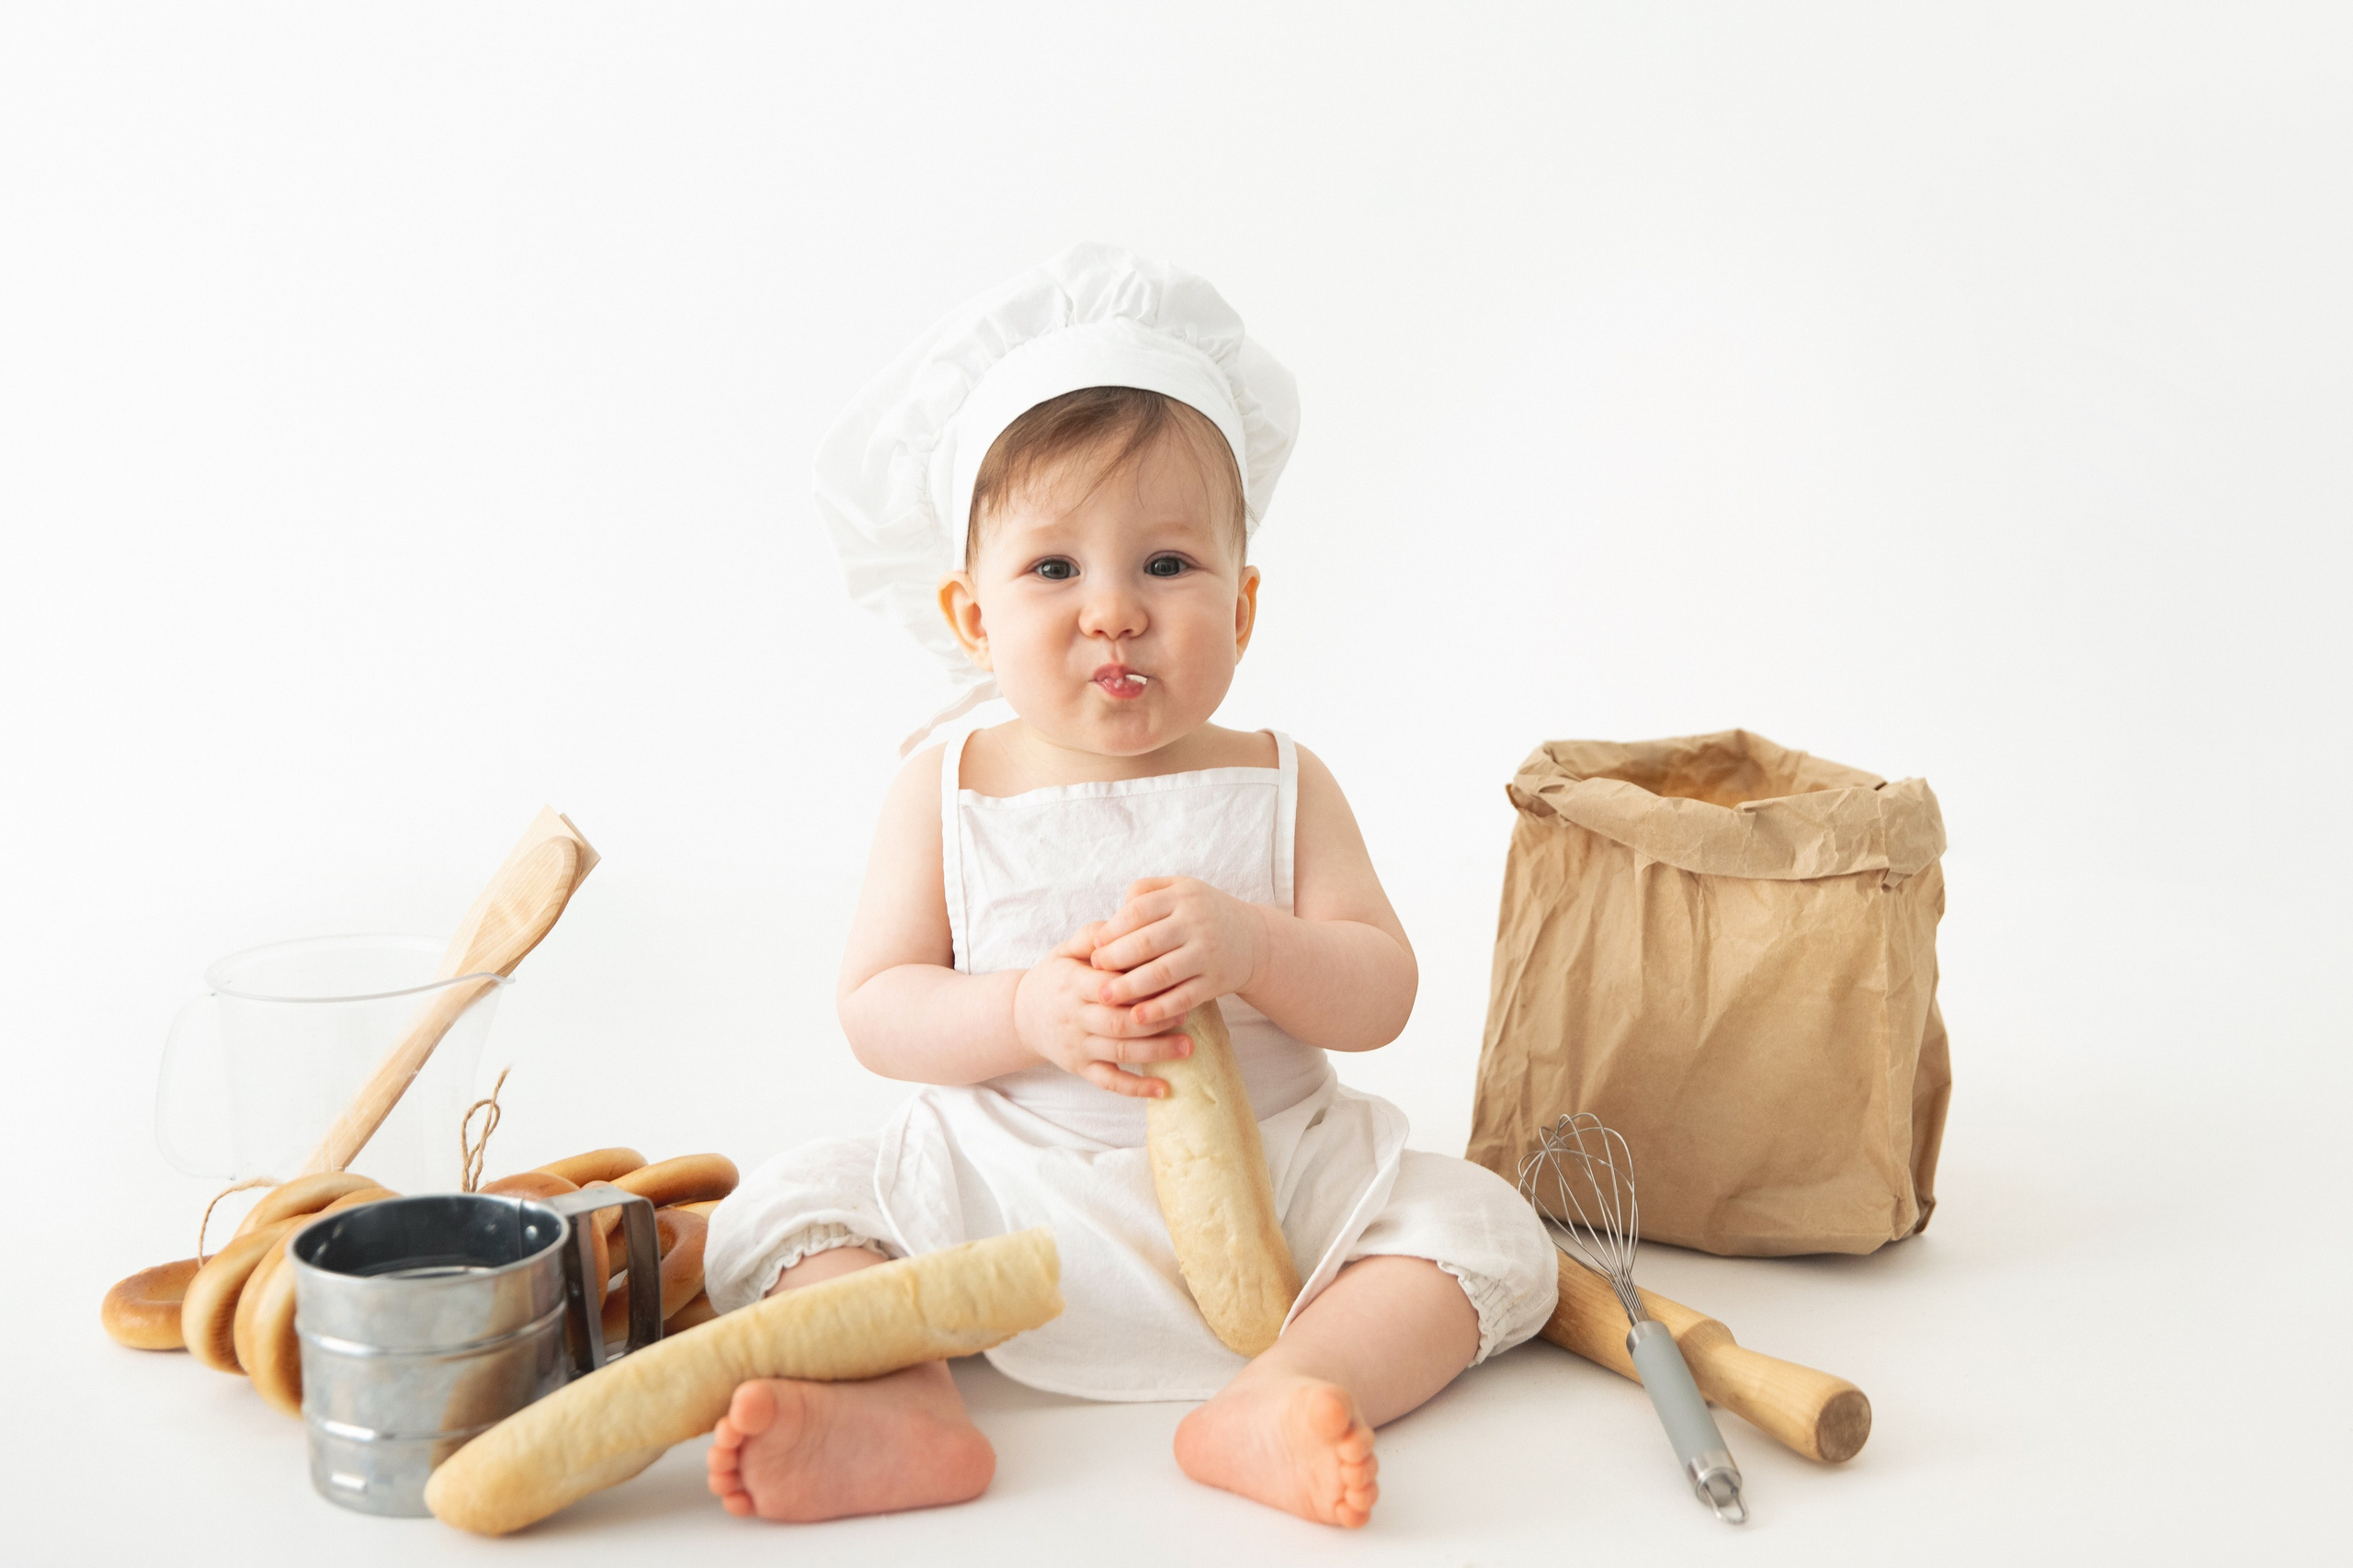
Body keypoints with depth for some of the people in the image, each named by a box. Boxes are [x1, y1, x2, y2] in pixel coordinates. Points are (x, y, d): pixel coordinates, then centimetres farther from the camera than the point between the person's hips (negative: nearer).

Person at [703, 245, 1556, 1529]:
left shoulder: (1277, 786, -1)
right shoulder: (945, 796, -2)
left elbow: (1382, 996, -6)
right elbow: (874, 1010, -5)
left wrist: (1250, 945, -27)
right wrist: (1028, 1013, -24)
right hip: (999, 1193, 0)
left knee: (1486, 1231, -17)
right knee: (779, 1209, -14)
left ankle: (1266, 1403, -31)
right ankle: (905, 1410, -29)